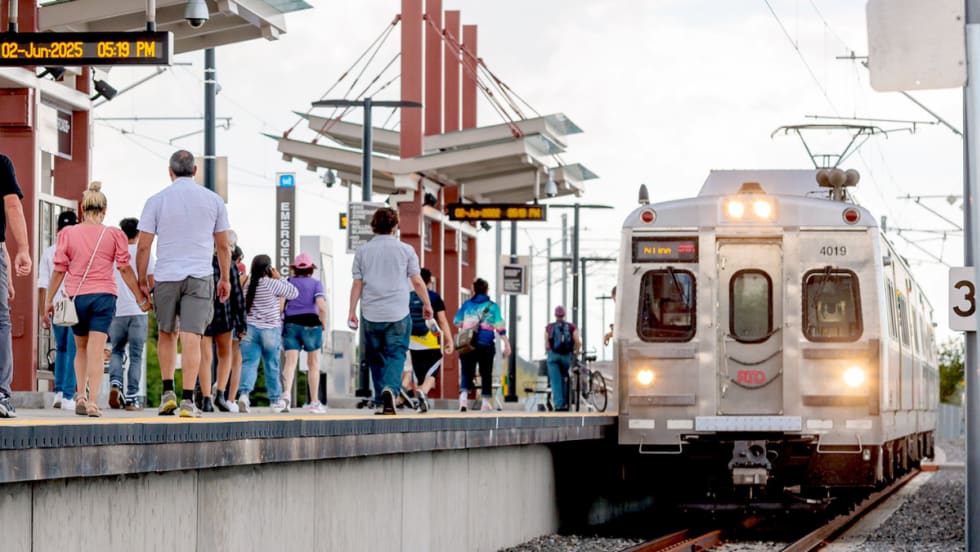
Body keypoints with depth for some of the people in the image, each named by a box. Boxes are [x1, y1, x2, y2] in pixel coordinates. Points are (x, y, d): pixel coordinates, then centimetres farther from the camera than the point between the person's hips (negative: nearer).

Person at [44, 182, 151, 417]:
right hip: (104, 296, -1)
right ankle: (92, 402, -12)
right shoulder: (114, 235, 1)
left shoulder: (68, 233, 2)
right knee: (96, 351, -4)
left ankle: (81, 395, 8)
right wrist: (141, 299, 9)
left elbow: (59, 269, 2)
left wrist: (49, 300, 10)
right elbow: (125, 269, 1)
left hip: (76, 296, 1)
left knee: (81, 348, 18)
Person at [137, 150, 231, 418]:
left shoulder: (156, 201, 0)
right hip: (199, 276, 0)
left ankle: (168, 392, 12)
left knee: (167, 333, 18)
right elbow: (223, 245, 9)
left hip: (166, 276, 0)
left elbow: (143, 246, -1)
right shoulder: (213, 200, 4)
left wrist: (142, 279, 9)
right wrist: (225, 278, 20)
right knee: (191, 338, -4)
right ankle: (188, 400, -9)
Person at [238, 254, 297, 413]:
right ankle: (275, 400, 19)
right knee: (272, 366, 8)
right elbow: (293, 293, -2)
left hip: (249, 329, 3)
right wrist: (279, 278, 3)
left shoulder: (247, 284, 4)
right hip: (270, 329, -3)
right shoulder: (272, 284, -9)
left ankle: (244, 393, -24)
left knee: (249, 363, -2)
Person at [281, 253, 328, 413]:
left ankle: (286, 393, -33)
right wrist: (324, 323, 3)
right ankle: (314, 402, 14)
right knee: (314, 364, 11)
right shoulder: (316, 283, 2)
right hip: (310, 324, -1)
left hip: (290, 323, 1)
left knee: (290, 362, -6)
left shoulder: (288, 283, 8)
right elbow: (321, 306, -11)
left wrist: (280, 322, 10)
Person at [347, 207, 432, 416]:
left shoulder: (363, 251, 4)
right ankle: (390, 388, -28)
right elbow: (417, 282, 2)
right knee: (396, 355, -2)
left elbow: (357, 284, 1)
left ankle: (381, 401, 12)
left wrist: (352, 312, 4)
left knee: (376, 359, 11)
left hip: (370, 314, 2)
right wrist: (427, 304, 15)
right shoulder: (405, 250, 1)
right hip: (398, 313, -2)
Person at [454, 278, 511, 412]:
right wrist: (506, 344, -3)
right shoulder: (492, 306, 2)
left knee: (466, 372, 0)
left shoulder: (466, 305, 8)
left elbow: (456, 322, 12)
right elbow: (500, 326, -3)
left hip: (467, 343, 1)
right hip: (486, 344, -1)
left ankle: (463, 395, -24)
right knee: (486, 373, 9)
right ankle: (486, 402, 10)